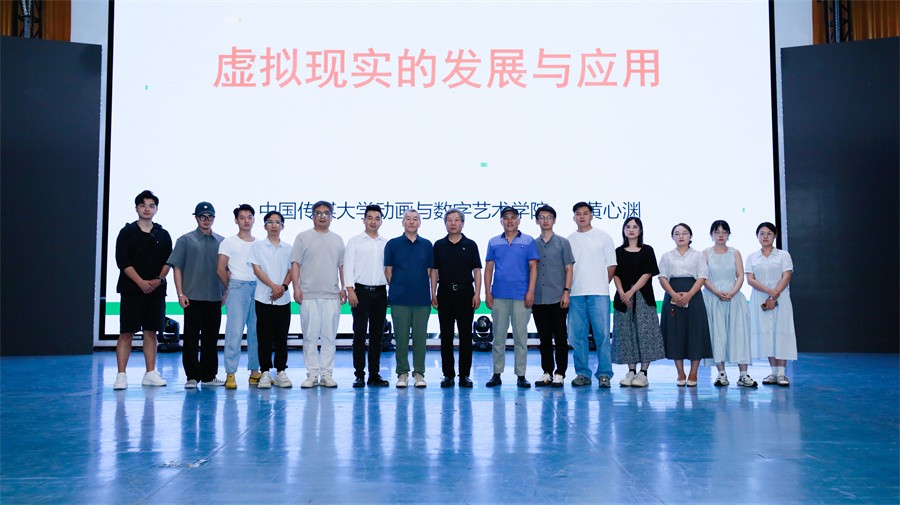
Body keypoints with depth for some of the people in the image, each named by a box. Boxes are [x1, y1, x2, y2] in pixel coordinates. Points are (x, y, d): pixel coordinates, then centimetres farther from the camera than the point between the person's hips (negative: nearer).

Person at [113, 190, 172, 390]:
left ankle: (150, 373, 13)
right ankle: (121, 375, -2)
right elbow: (123, 261, -6)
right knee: (127, 332, -5)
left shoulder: (163, 235, 11)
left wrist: (159, 279, -8)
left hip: (156, 290, 3)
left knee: (151, 332, 7)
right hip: (132, 290, -3)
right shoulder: (127, 232, 2)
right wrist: (141, 282, -14)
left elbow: (168, 261, 9)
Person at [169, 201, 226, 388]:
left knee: (211, 338, 9)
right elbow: (177, 268, 0)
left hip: (215, 298, 3)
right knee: (191, 338, -1)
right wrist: (180, 293, -7)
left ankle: (208, 375, 17)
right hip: (192, 296, -3)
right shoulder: (185, 240, 3)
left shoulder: (221, 242, 11)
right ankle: (192, 376, 6)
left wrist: (226, 292, 9)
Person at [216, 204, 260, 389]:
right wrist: (229, 288, 9)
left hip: (257, 288, 4)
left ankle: (255, 371, 12)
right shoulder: (229, 242, 5)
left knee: (256, 331, 4)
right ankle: (230, 374, -7)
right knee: (234, 331, -9)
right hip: (237, 288, -4)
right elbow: (220, 270, 2)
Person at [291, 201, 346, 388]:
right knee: (310, 336, -1)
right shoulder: (303, 238, 5)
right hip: (309, 295, -3)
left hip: (332, 295, 3)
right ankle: (312, 374, 5)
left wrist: (343, 287, 9)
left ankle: (327, 374, 9)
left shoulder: (337, 239, 15)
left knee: (329, 336, 3)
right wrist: (296, 287, -8)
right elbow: (295, 264, 1)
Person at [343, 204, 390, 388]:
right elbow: (348, 266, -1)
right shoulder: (355, 241, 4)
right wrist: (350, 290, -11)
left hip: (380, 292, 3)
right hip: (361, 291, -3)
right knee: (359, 334, -3)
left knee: (377, 335, 6)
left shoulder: (386, 243, 12)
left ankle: (374, 374, 13)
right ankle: (359, 375, 2)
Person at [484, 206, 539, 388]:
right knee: (498, 336, 5)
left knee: (521, 336, 1)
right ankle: (496, 374, 12)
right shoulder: (494, 242, 11)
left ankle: (521, 375, 7)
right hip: (499, 296, 2)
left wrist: (531, 291, -8)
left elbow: (533, 267, 1)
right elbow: (488, 268, 10)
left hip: (521, 296, -2)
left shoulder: (528, 241, 5)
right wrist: (487, 293, 2)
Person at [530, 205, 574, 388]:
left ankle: (560, 373, 6)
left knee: (560, 337, 0)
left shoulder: (563, 242, 4)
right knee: (544, 338, 8)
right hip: (538, 299, 3)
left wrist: (566, 292, -8)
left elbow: (569, 269, 1)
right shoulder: (533, 244, 12)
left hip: (557, 298, -3)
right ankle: (547, 372, 15)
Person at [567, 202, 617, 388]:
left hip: (598, 294, -3)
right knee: (577, 336, 4)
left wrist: (601, 284, 2)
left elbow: (612, 265, 6)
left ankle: (604, 373, 1)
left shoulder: (603, 237, 6)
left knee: (602, 334, -5)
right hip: (575, 294, 3)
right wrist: (567, 289, 4)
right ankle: (582, 373, 11)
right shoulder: (569, 240, 13)